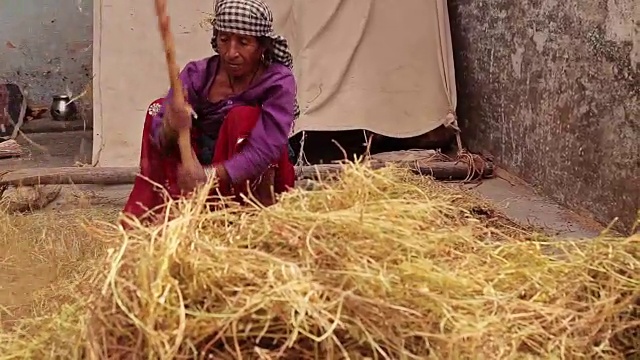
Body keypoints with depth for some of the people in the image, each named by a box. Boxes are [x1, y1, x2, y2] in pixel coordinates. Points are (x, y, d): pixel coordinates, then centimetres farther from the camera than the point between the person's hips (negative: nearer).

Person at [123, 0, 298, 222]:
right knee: (159, 108, -8)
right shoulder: (197, 74, -13)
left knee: (243, 116, -28)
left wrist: (210, 176, -44)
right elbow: (159, 138, -18)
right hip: (201, 169, 4)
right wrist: (171, 128, -43)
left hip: (256, 183, -4)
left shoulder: (278, 81, -20)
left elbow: (266, 148, -32)